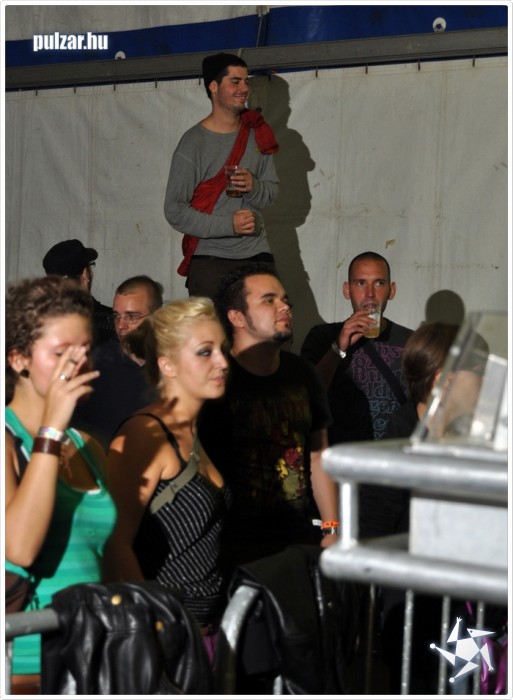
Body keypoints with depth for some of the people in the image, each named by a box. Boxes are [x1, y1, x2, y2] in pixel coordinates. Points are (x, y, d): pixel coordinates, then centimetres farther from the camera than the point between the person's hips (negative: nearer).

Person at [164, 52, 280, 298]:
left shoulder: (256, 134, 12)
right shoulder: (193, 143, -5)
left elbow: (272, 190, 16)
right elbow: (175, 211, -8)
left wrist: (253, 187, -8)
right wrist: (228, 225, -17)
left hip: (257, 255, 4)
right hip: (210, 260, -4)